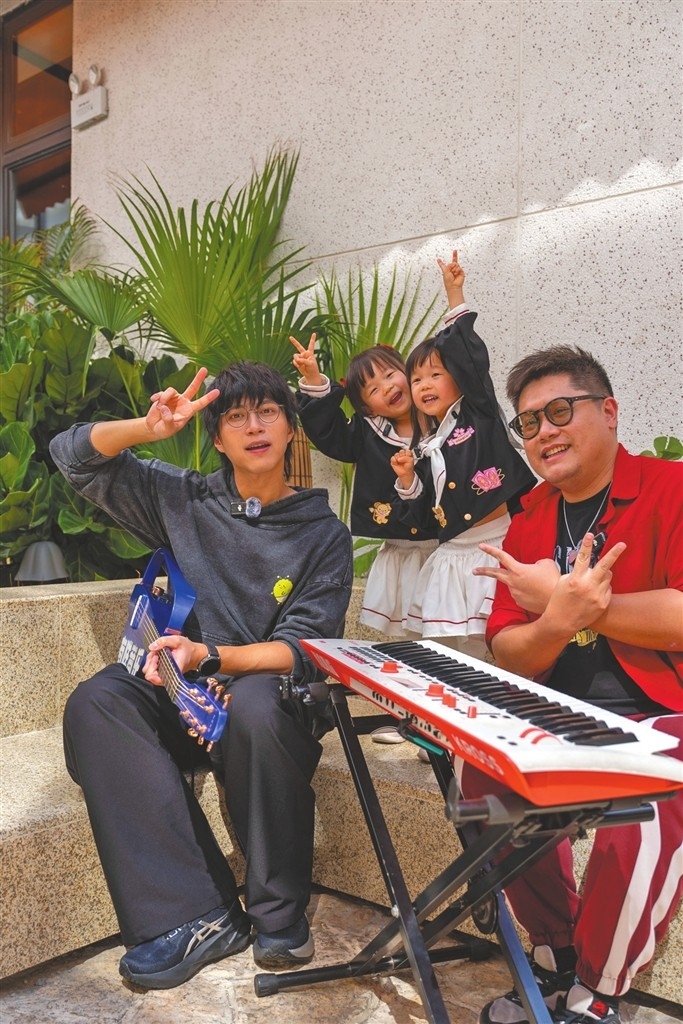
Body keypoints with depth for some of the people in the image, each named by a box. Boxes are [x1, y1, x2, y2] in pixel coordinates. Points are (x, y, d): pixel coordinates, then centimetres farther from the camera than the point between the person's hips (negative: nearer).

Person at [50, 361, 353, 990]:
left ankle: (280, 914, -17)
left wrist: (210, 656, -27)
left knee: (256, 703, -37)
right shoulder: (184, 501, 8)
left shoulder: (323, 533, 0)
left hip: (271, 690, -3)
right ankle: (193, 915, -28)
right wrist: (150, 429, -10)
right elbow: (74, 455, 9)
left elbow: (303, 649, -9)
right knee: (95, 703, -27)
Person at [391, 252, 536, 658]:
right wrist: (407, 480, 0)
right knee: (450, 654, 8)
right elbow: (424, 511, 16)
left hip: (498, 549, -6)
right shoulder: (427, 450, 15)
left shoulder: (480, 413, 2)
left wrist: (455, 294, -7)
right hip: (453, 559, 6)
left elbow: (470, 351, -9)